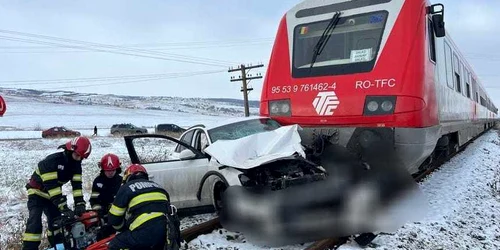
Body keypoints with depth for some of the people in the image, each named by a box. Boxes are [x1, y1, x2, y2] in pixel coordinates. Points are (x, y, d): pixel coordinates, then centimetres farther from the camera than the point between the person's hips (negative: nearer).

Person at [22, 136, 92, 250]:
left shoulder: (76, 164, -9)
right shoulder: (52, 161, -31)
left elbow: (77, 185, -13)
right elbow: (51, 186, -35)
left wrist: (80, 204, -27)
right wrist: (64, 208, -38)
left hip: (53, 194, 7)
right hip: (37, 193, -7)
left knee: (56, 220, 9)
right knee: (35, 222, -18)